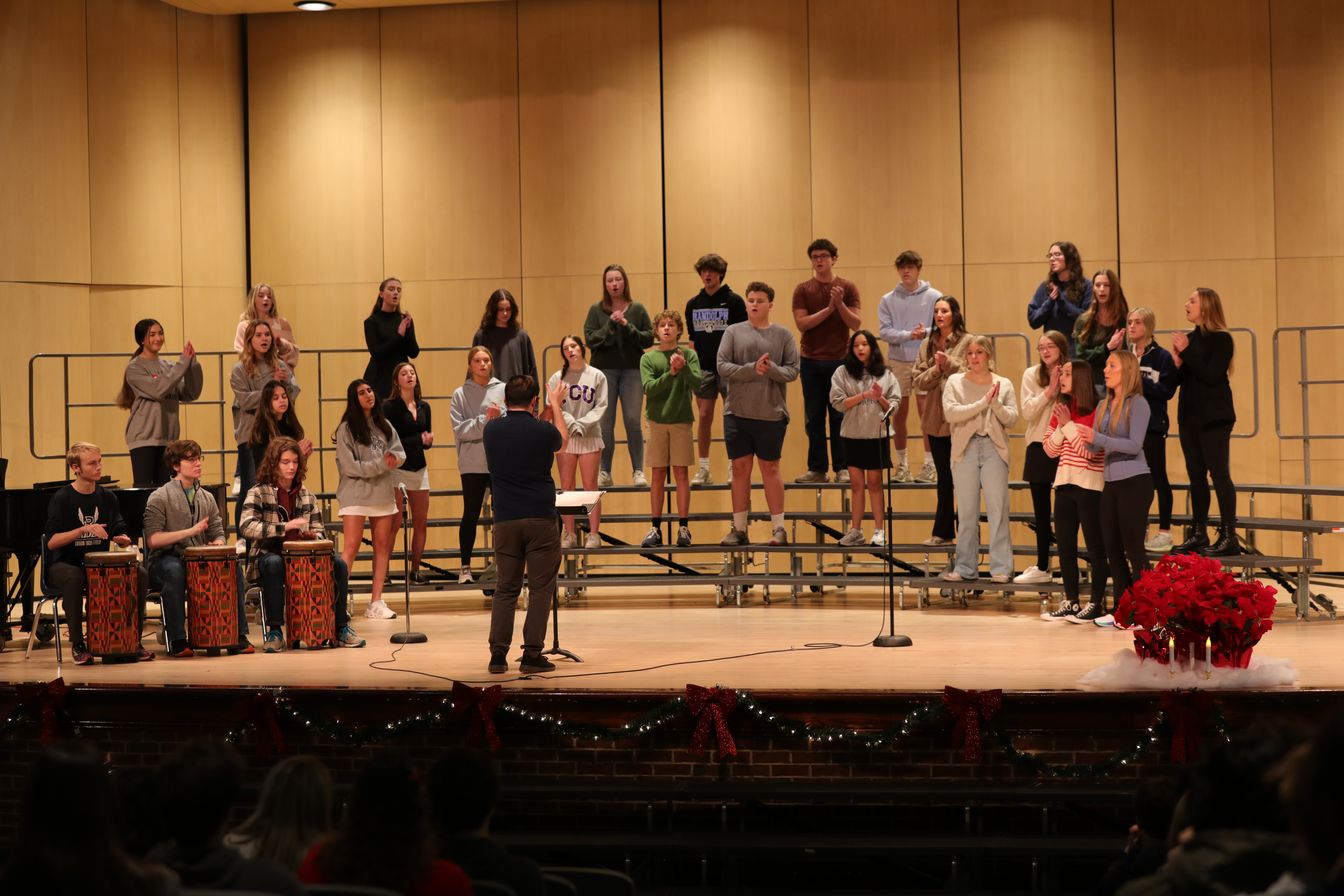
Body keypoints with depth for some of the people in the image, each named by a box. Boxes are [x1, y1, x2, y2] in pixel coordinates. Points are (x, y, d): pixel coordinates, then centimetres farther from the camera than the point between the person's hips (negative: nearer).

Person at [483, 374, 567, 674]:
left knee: (505, 589, 9)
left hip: (505, 521, 3)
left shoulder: (492, 430, 2)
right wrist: (555, 404, 29)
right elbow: (562, 441, 18)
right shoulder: (543, 431, -7)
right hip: (540, 519, -3)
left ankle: (498, 655, 3)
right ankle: (532, 655, -1)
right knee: (540, 589, 3)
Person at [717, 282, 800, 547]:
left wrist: (771, 369, -21)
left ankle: (778, 528, 12)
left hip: (771, 413, -1)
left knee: (770, 469, 6)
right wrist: (752, 369, -18)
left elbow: (793, 371, -3)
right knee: (740, 468, 6)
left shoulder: (783, 335, 2)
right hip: (737, 412, 1)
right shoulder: (733, 332, 2)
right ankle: (739, 528, 13)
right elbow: (722, 367, -6)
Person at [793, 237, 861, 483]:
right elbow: (801, 323, -7)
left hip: (839, 360, -1)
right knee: (814, 418, 3)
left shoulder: (847, 288, 4)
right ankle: (816, 468, 6)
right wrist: (828, 309, -15)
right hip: (811, 361, 1)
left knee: (839, 417, -1)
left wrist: (840, 304, -17)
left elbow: (856, 324, -3)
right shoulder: (803, 290, 5)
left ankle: (842, 468, 3)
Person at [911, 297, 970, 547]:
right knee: (944, 477, 10)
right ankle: (944, 532, 14)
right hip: (936, 418, 5)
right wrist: (936, 369, -11)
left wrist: (948, 363, -18)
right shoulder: (927, 344, 10)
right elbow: (918, 380, 5)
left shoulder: (967, 342, -5)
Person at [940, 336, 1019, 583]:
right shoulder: (955, 382, 6)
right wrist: (983, 403, -14)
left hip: (994, 449, 0)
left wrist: (996, 403, -16)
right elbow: (950, 413, -9)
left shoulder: (1004, 384, 7)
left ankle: (1001, 568, -3)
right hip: (965, 449, 0)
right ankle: (965, 568, 9)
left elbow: (1011, 419, 0)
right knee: (966, 512, 4)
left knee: (998, 509, -4)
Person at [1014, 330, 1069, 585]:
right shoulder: (1031, 375, 4)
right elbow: (1028, 412, -6)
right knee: (1041, 509, 9)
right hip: (1039, 447, 3)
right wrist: (1049, 390, -13)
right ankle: (1042, 566, 17)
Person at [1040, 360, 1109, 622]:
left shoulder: (1095, 411, -10)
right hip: (1064, 483, 7)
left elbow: (1090, 450, -17)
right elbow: (1050, 449, 9)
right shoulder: (1060, 409, 10)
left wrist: (1068, 424, -14)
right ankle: (1070, 602, 17)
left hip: (1089, 485, -7)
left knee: (1095, 546, -1)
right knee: (1064, 545, 10)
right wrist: (1060, 426, -7)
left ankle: (1097, 603, 3)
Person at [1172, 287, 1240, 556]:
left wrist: (1186, 353, -17)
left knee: (1219, 474, -8)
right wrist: (1177, 363, -6)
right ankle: (1198, 534, 13)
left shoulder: (1221, 339, -9)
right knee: (1196, 476, 8)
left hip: (1214, 417, -7)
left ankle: (1229, 536, -9)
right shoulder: (1189, 338, 11)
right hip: (1190, 415, 7)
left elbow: (1211, 375, -20)